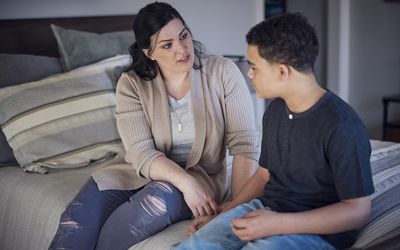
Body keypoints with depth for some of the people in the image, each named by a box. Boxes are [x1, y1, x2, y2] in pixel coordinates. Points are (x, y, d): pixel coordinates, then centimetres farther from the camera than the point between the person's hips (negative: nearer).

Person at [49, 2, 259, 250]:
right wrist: (185, 182, -31)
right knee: (76, 223, -25)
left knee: (159, 199, -35)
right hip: (141, 172, 1)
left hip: (201, 176, -1)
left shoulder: (223, 72, -8)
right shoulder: (132, 84, -5)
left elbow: (245, 142, -12)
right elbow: (141, 152, -15)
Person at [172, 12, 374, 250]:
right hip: (265, 208, 6)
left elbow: (358, 210, -17)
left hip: (317, 229, -6)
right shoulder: (275, 111, 7)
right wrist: (221, 215, 7)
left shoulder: (341, 125, -18)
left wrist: (277, 224, -24)